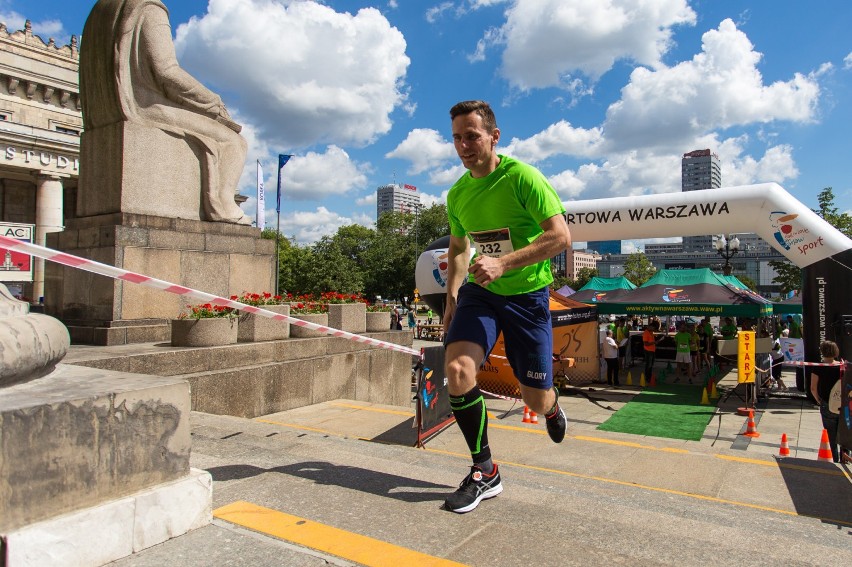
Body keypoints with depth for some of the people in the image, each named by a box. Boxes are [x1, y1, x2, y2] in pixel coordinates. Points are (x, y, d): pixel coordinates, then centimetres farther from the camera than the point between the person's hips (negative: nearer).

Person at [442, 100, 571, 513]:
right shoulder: (457, 194, 4)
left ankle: (553, 405, 46)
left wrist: (503, 263, -31)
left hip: (527, 293, -4)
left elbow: (560, 237, -21)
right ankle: (485, 472, -2)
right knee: (457, 369, -21)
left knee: (536, 400, 3)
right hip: (479, 292, 4)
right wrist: (451, 300, 12)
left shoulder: (523, 177, -14)